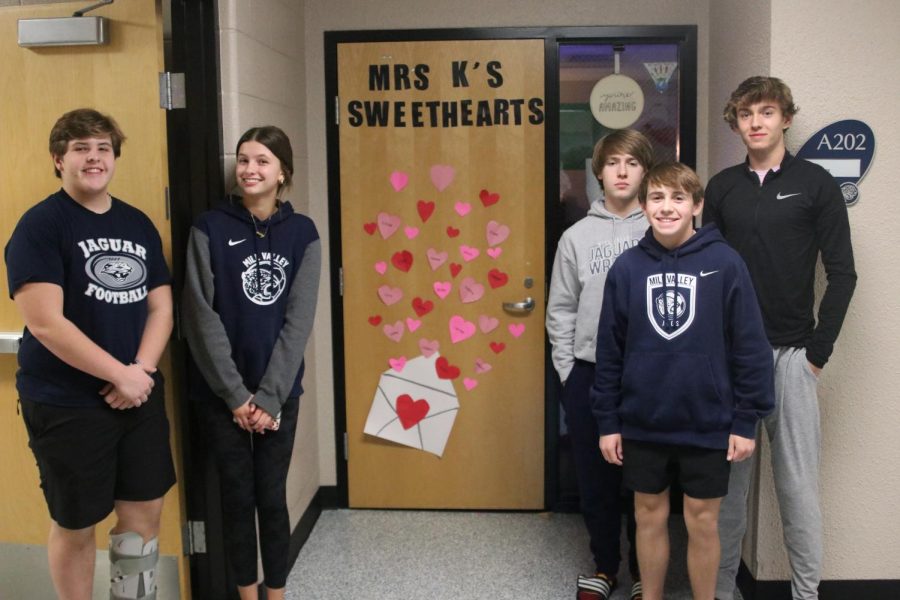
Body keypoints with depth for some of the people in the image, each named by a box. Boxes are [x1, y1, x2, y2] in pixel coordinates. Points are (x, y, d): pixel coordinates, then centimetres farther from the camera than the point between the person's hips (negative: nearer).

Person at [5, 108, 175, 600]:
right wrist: (120, 374, -16)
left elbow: (161, 306, 8)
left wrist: (142, 370, -9)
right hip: (66, 405, -5)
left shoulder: (138, 224, 9)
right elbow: (45, 323, -17)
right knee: (75, 524, 9)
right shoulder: (40, 226, -9)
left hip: (140, 395, 5)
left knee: (144, 512, 12)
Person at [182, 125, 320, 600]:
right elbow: (201, 317, -8)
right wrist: (235, 394, -12)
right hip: (222, 392, -1)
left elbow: (298, 320, -5)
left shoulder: (302, 232, 0)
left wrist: (269, 397, -11)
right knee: (237, 496, 9)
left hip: (279, 392, 1)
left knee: (273, 497, 9)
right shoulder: (210, 227, -4)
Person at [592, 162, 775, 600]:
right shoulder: (628, 267, -2)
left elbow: (750, 347, -5)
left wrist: (746, 420, -5)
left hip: (707, 425, -2)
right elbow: (609, 349, 2)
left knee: (702, 521, 10)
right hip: (642, 424, 2)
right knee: (649, 516, 14)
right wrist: (607, 421, 3)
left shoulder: (724, 263, -8)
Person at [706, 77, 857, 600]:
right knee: (728, 474, 8)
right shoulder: (722, 188, 8)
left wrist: (818, 351, -6)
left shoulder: (816, 184, 0)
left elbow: (842, 274, -2)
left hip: (791, 354, -2)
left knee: (797, 479, 3)